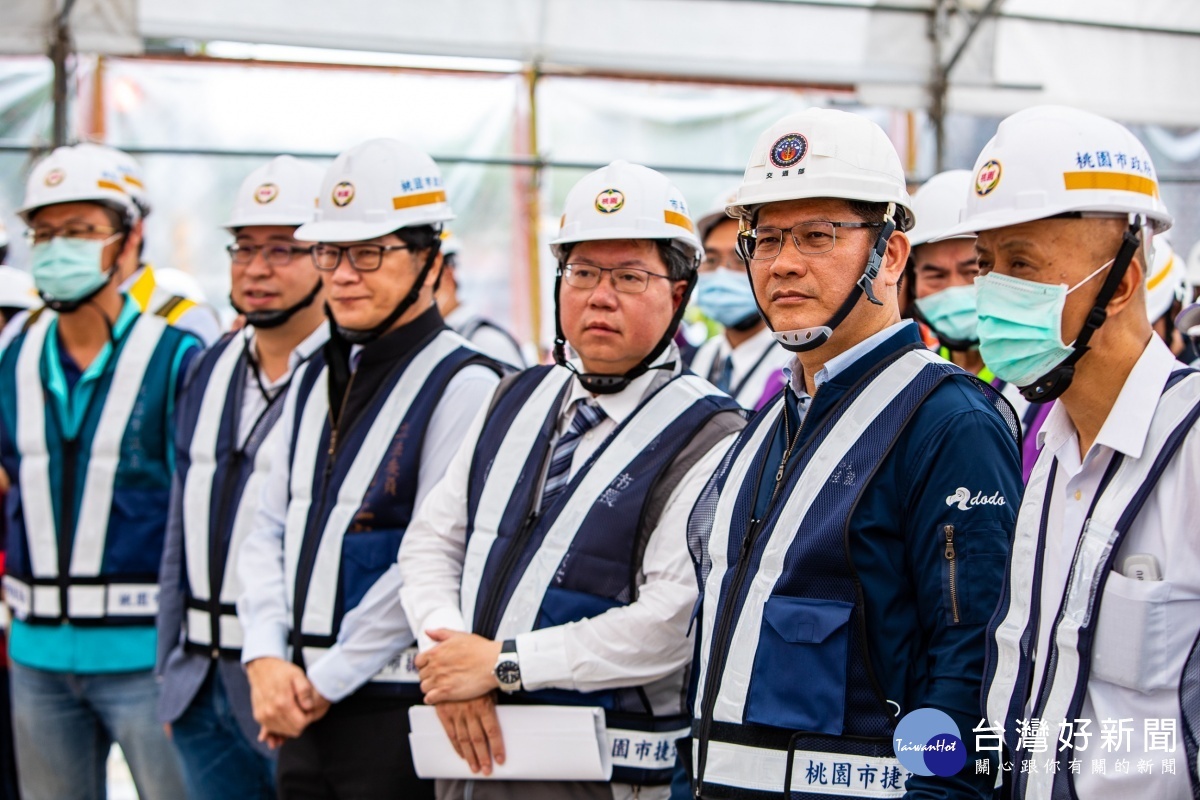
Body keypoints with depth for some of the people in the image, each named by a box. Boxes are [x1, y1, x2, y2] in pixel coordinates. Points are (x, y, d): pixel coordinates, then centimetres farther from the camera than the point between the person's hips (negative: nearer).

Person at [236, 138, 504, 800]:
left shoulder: (464, 386, -12)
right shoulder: (315, 382, 14)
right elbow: (269, 532, 13)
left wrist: (328, 682, -13)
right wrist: (267, 659, -3)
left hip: (399, 716, -7)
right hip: (303, 714, 7)